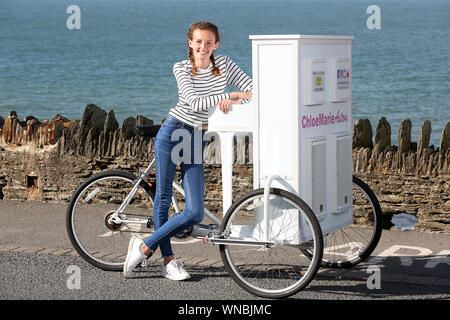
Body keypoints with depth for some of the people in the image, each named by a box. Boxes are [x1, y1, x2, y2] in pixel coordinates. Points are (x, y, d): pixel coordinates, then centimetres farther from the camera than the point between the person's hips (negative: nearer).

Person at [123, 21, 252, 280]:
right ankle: (168, 260, 12)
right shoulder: (181, 68, -3)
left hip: (196, 139, 3)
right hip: (172, 132, -3)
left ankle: (145, 247, 6)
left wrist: (231, 100, -18)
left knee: (195, 213, -7)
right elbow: (194, 102, -16)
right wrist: (231, 95, -22)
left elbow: (254, 88, 1)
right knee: (163, 198, 0)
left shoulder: (224, 65, 5)